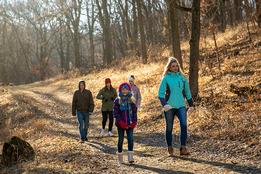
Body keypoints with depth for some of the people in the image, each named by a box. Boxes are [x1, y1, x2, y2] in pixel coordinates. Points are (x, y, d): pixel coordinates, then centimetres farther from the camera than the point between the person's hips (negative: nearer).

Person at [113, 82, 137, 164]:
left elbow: (134, 112, 9)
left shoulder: (131, 101, 7)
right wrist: (121, 122, -14)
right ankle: (120, 157, 17)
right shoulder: (117, 101, 1)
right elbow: (115, 113, -3)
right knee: (120, 139, 6)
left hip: (129, 124, 1)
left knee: (130, 138, -11)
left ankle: (130, 157, -12)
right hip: (120, 124, -1)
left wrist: (134, 122, -4)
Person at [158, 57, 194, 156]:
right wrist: (164, 104, -19)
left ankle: (183, 148, -13)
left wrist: (191, 104, 17)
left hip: (181, 106, 2)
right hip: (169, 107, -2)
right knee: (169, 128, 5)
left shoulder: (182, 78, 8)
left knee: (184, 125, -15)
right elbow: (161, 93, -3)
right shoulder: (166, 79, -1)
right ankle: (170, 149, 17)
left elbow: (187, 92, 17)